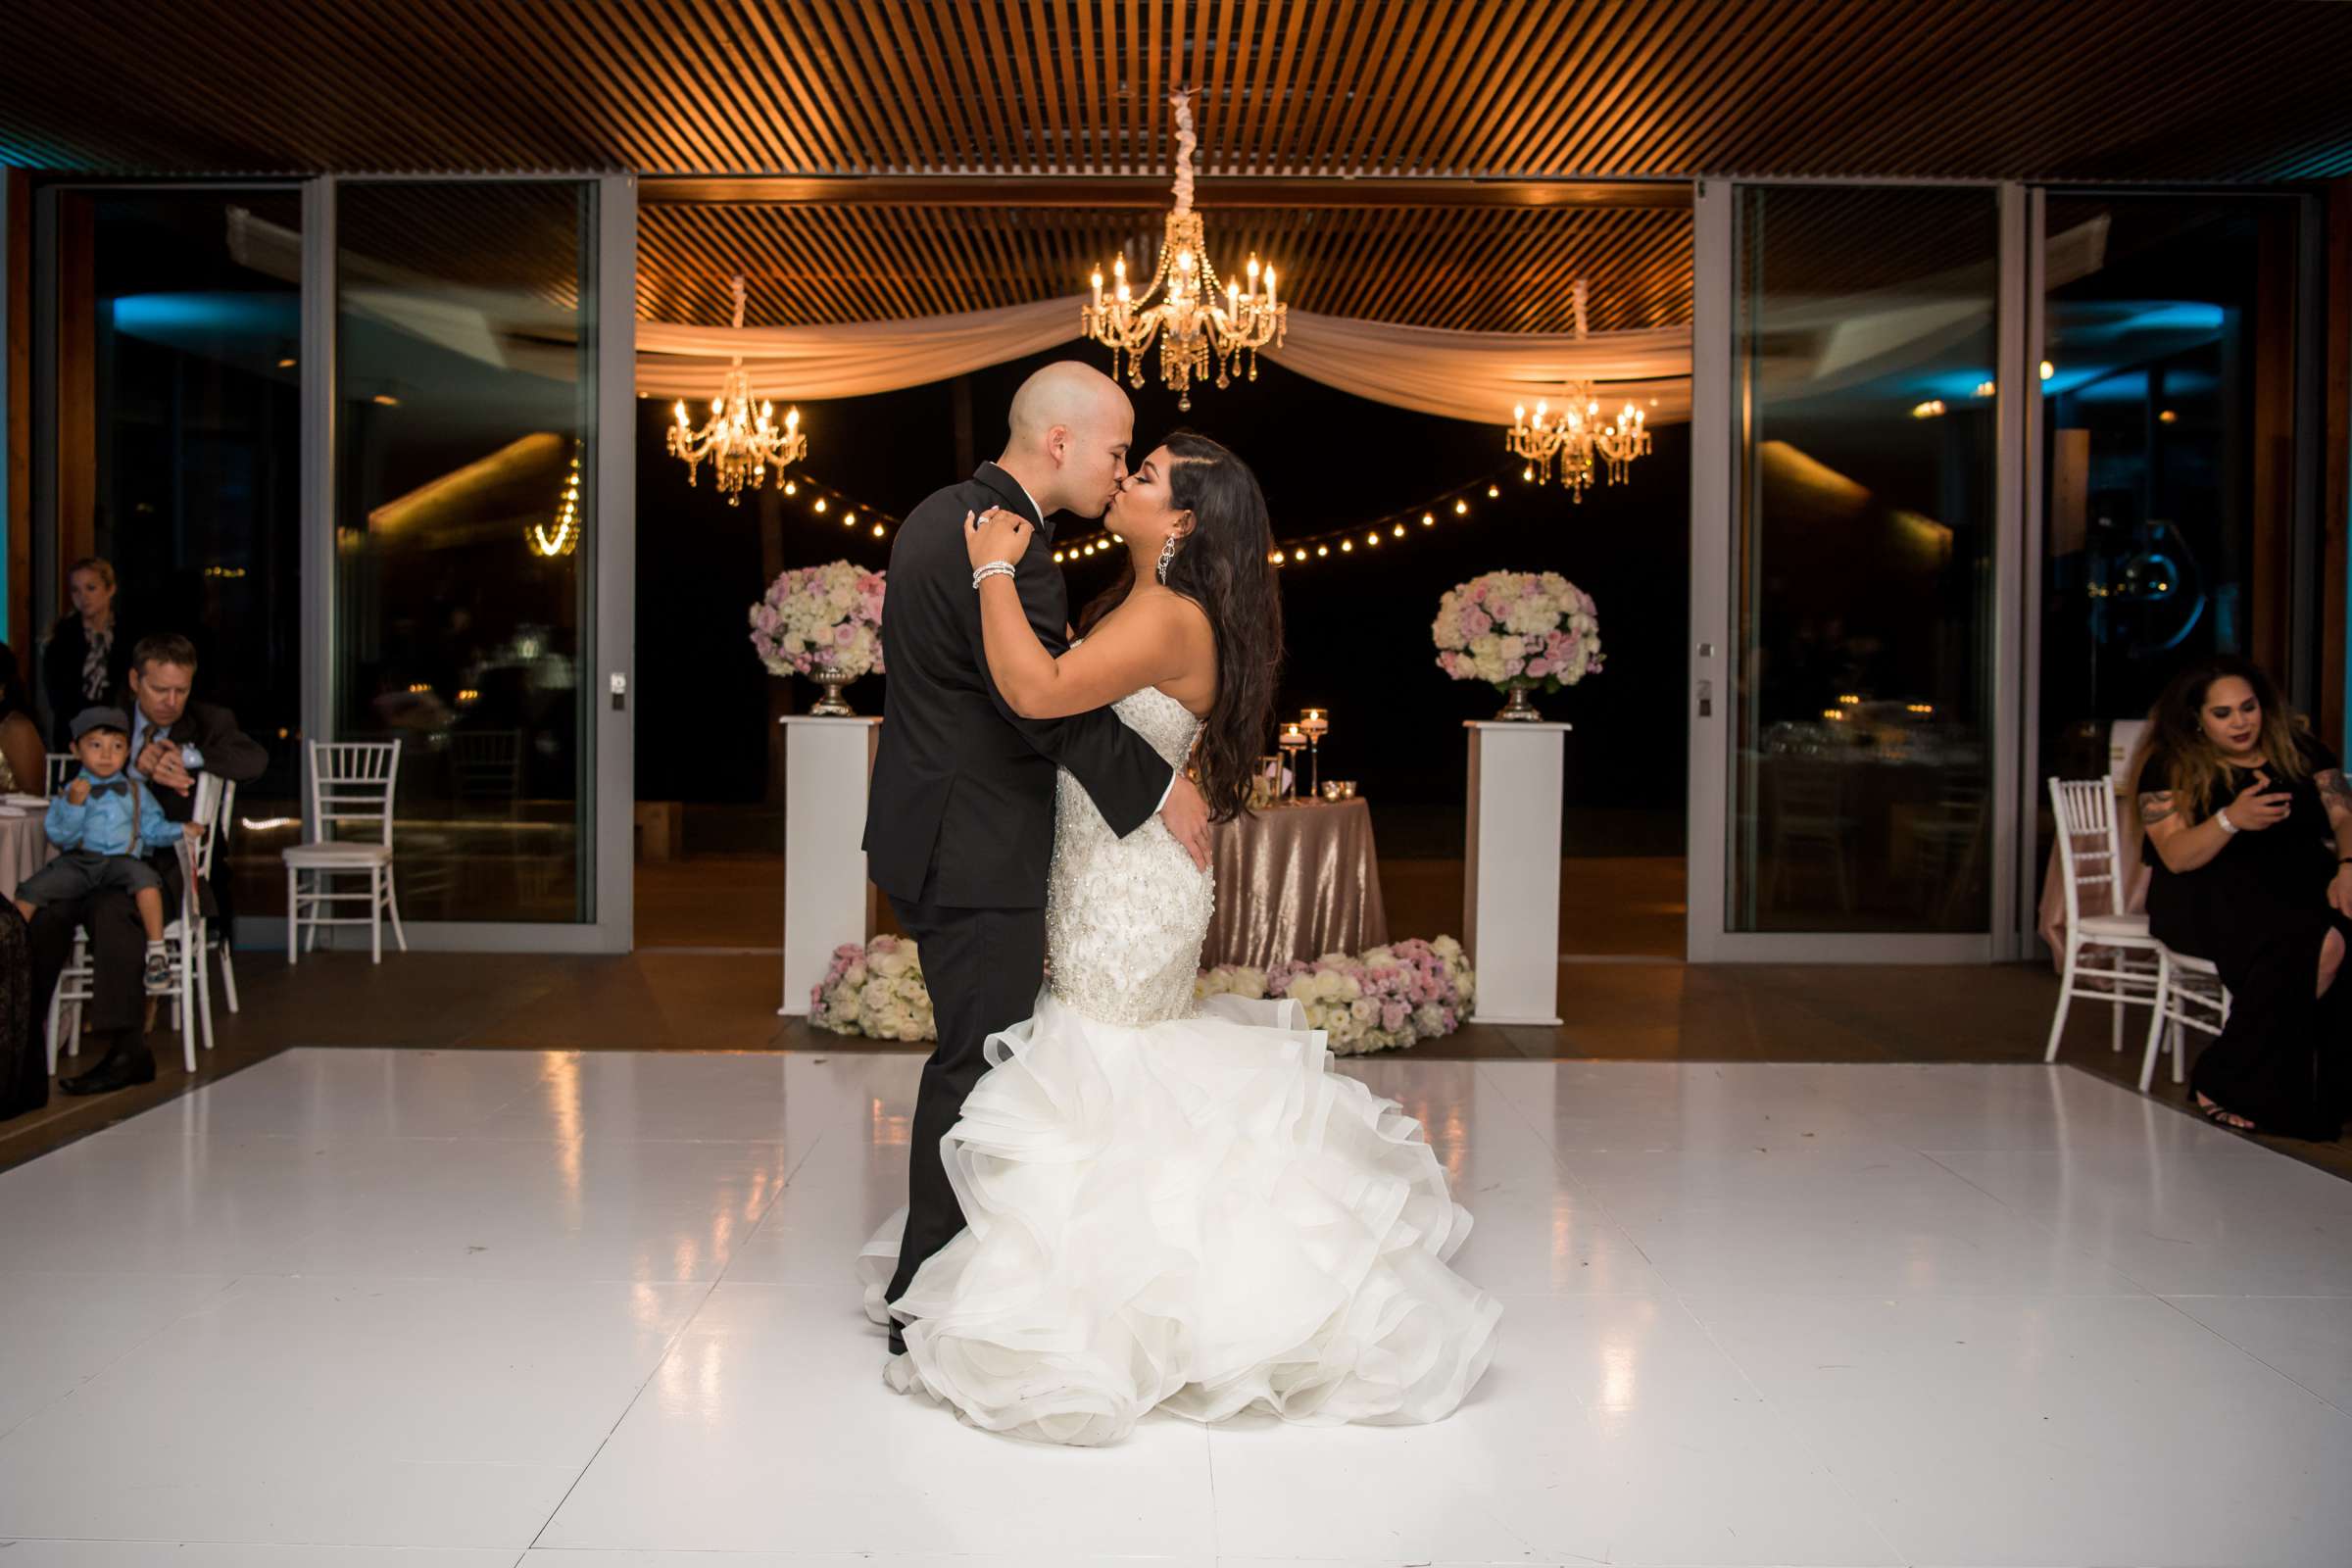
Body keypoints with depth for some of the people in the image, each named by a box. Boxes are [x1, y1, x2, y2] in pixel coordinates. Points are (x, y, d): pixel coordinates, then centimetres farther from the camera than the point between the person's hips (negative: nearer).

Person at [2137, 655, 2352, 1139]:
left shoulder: (2301, 751, 15)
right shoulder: (2170, 767, 3)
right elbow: (2176, 856, -8)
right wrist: (2231, 819, -26)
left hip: (2306, 883, 4)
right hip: (2210, 896, -4)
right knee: (2305, 943, -33)